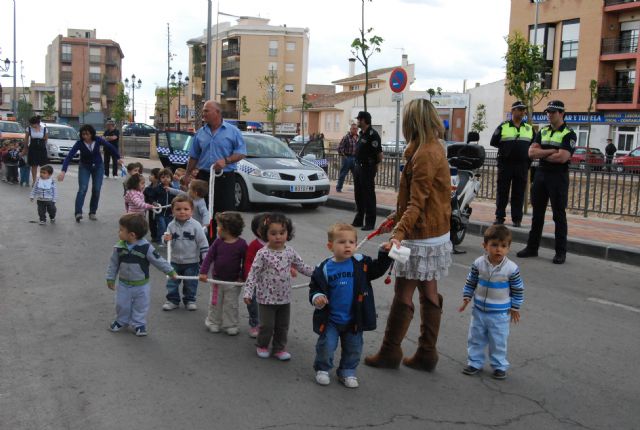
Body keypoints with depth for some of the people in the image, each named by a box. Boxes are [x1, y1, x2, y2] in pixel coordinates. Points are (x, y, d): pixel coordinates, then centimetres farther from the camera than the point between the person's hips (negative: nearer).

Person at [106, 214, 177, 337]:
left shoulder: (146, 247, -22)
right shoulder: (119, 247, -11)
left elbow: (158, 260, -13)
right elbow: (113, 263, 1)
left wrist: (170, 271, -8)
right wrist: (110, 279, 6)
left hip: (141, 285, -3)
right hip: (124, 284, 3)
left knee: (141, 306, 10)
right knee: (121, 305, 15)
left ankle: (139, 324, 29)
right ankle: (121, 321, 39)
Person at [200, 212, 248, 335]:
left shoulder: (241, 244, -15)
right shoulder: (218, 242, -6)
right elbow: (209, 257, -6)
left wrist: (243, 277, -10)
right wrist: (203, 272, -14)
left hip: (233, 282, -3)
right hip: (217, 280, 3)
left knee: (231, 305, 8)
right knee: (215, 303, 15)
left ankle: (230, 325, 22)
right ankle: (214, 323, 30)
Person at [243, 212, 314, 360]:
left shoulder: (290, 252, -2)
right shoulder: (263, 254, -16)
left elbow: (302, 266, 10)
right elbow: (253, 274, -14)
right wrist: (248, 292, -19)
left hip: (284, 297, 4)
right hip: (267, 298, -4)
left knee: (283, 326, 14)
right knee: (267, 325, 5)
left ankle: (279, 348, 32)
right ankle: (262, 346, 30)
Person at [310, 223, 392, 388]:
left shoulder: (361, 263, -8)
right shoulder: (324, 269, -9)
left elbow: (378, 269, -2)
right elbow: (315, 288, -1)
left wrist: (384, 254, -16)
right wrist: (316, 297, -21)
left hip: (354, 319, 2)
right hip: (330, 319, -2)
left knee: (353, 348, 14)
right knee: (326, 346, 3)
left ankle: (347, 372, 35)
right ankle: (322, 369, 29)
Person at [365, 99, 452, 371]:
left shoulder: (425, 154, -20)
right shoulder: (434, 148, 11)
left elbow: (417, 203, -26)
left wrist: (399, 233, -34)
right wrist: (397, 216, 26)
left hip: (421, 238, -10)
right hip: (435, 234, 10)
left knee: (403, 297, 1)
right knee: (429, 295, 13)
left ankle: (389, 353, 13)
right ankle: (426, 355, 22)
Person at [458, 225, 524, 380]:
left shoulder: (511, 268, -16)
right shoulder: (478, 263, -11)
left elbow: (518, 289, -4)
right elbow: (470, 282, 3)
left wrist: (515, 308, 1)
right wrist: (466, 298, 0)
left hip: (500, 313, -2)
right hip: (479, 310, 3)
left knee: (498, 342, 10)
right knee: (475, 338, 14)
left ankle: (499, 366, 28)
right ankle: (474, 362, 30)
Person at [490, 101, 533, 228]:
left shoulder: (529, 128, 13)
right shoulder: (503, 127, 4)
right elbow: (494, 142, 2)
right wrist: (506, 147, 1)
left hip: (522, 165, 2)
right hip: (505, 164, -2)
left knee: (518, 194, 3)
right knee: (502, 192, 1)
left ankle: (517, 219, 8)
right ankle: (499, 217, 8)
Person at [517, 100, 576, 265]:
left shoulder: (569, 134, -6)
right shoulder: (542, 132, 13)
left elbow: (562, 157, -19)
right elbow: (531, 152, 1)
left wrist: (541, 155, -6)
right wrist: (551, 151, -11)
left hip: (558, 177, -6)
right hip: (541, 175, 6)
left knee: (559, 215, 0)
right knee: (537, 213, 10)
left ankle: (561, 252, 6)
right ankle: (532, 247, 17)